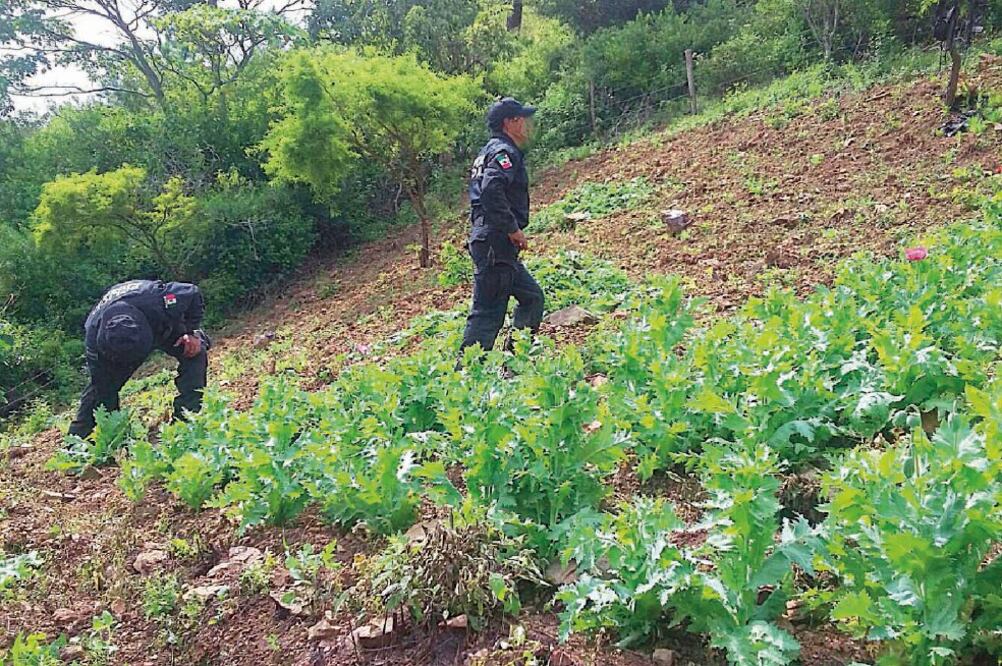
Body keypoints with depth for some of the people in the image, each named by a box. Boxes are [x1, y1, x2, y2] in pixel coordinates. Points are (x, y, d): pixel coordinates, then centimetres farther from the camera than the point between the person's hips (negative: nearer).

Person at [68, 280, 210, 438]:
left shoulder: (160, 300, -46)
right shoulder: (94, 340, -39)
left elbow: (193, 293, -24)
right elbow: (103, 390, -28)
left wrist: (192, 331, -27)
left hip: (166, 326, 0)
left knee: (196, 353, -24)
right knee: (100, 386, -13)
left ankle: (186, 419, -21)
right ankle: (77, 439, 4)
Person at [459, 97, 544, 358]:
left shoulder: (490, 151, 22)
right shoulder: (504, 152, -10)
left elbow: (486, 191, 26)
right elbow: (492, 191, -28)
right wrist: (513, 229, -20)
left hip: (496, 246, 11)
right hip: (496, 245, -11)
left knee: (532, 297, 17)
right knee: (488, 312, -9)